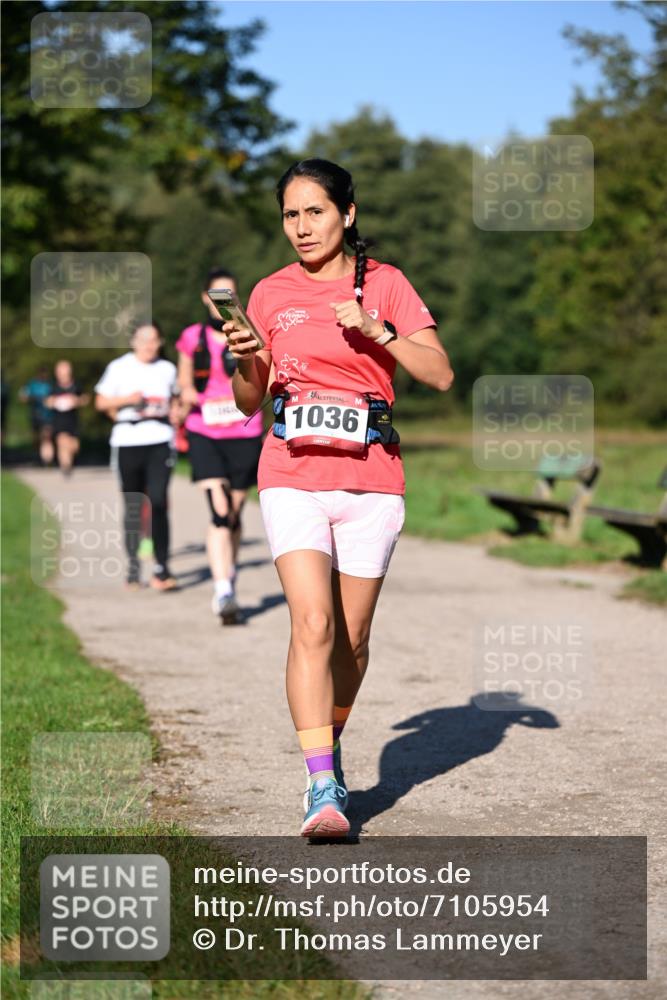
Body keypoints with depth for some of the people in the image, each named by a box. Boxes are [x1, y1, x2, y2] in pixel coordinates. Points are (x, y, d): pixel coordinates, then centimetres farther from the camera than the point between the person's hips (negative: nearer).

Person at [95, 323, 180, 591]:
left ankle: (161, 569, -11)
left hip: (160, 440, 1)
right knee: (133, 507, 5)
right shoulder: (119, 367, 6)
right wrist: (128, 399, -10)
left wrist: (175, 411, 7)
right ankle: (133, 564, 18)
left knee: (158, 502, -11)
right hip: (128, 440, 0)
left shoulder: (167, 369, 13)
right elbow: (101, 402, 5)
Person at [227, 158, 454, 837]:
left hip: (370, 480, 0)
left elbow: (440, 375, -3)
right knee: (313, 626, -16)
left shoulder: (384, 284, 4)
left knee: (351, 638, 5)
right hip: (293, 479, 0)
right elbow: (249, 403, 16)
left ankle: (330, 749, 30)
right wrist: (246, 362, -5)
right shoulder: (271, 294, 9)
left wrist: (376, 329, -14)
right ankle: (322, 788, -18)